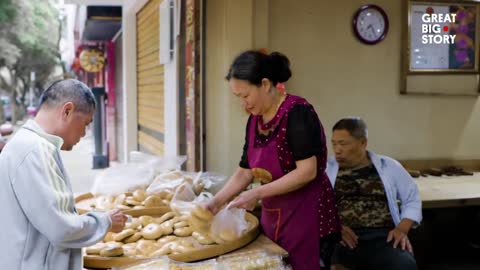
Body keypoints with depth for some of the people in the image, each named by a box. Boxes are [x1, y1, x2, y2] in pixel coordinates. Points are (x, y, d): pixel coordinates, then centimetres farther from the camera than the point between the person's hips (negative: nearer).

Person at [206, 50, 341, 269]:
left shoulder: (297, 113, -18)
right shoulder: (254, 120, 5)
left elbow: (307, 171, -24)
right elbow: (245, 171, 10)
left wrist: (258, 194, -24)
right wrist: (217, 202, -1)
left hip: (306, 214, -7)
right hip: (272, 215, 7)